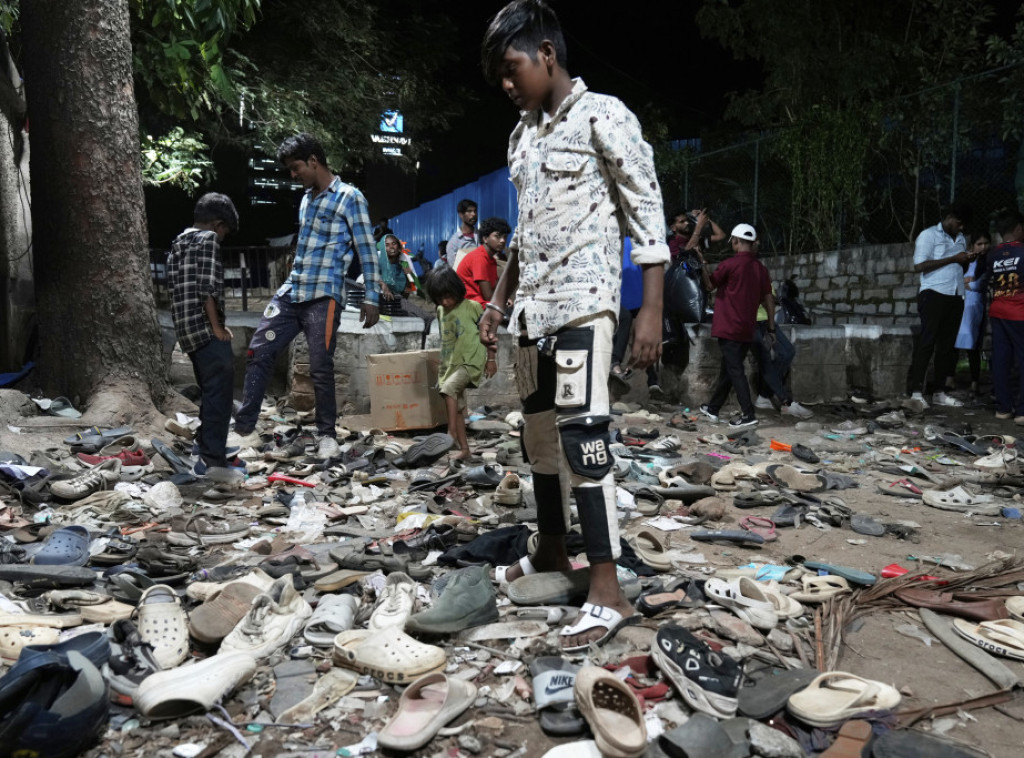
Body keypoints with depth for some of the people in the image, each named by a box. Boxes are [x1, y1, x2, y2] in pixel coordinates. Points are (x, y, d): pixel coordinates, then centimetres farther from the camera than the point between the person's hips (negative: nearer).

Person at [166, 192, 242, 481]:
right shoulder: (208, 239, -5)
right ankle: (215, 461, -14)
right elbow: (207, 288, -16)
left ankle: (206, 457, 17)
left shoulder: (178, 244, 23)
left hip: (188, 330, 10)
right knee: (219, 393, -10)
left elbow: (177, 289, 21)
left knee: (211, 393, 14)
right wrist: (217, 327, -12)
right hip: (205, 328, -9)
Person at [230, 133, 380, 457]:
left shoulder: (349, 197, -4)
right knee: (258, 353, 3)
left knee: (320, 368, -4)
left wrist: (371, 298, -11)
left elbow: (367, 251, -7)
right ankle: (245, 429, 10)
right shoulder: (306, 199, 19)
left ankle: (327, 436, 12)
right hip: (290, 293, 8)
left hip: (324, 297, -8)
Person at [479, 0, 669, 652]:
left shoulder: (603, 116, -4)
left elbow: (648, 212, -9)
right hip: (534, 306, 8)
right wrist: (500, 299, 20)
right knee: (539, 434, 13)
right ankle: (552, 554, 29)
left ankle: (608, 592, -10)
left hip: (583, 301, -8)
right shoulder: (524, 134, 18)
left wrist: (652, 309, -16)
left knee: (582, 436, -14)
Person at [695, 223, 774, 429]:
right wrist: (771, 328, 12)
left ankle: (748, 414, -11)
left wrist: (702, 262, 13)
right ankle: (713, 408, 27)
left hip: (729, 328, -7)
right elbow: (768, 299, 7)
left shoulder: (729, 264, -11)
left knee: (735, 370, -5)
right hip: (747, 329, 7)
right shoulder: (760, 268, 7)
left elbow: (709, 286, 3)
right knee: (727, 369, 15)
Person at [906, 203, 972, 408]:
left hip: (956, 297, 7)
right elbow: (919, 266, -14)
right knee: (927, 342, -9)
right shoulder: (929, 235, -2)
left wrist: (966, 261, 3)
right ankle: (916, 391, -8)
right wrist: (953, 259, -14)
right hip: (934, 295, -7)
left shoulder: (960, 238, 20)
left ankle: (940, 392, 12)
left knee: (947, 345, 7)